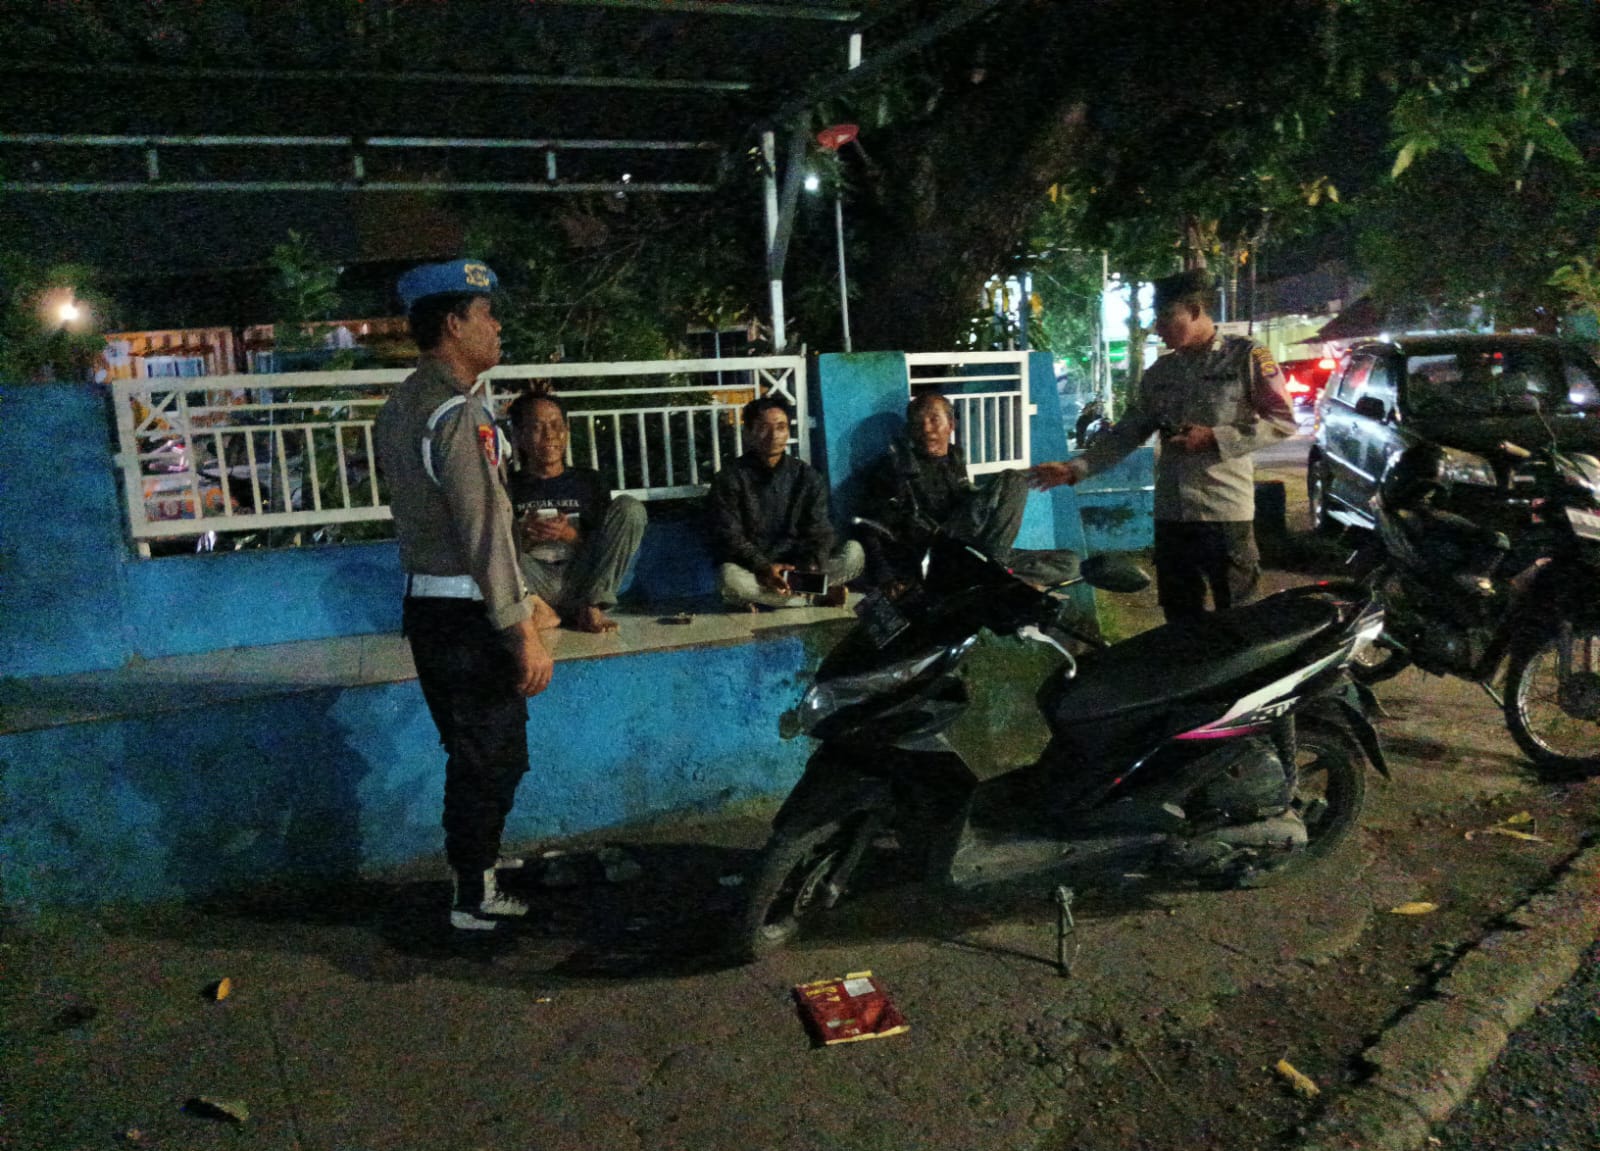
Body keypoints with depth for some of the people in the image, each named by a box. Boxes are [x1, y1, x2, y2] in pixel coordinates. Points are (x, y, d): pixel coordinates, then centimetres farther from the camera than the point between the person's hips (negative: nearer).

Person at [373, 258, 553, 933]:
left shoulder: (401, 407, 14)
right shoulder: (459, 413, -17)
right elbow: (485, 533, -22)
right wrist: (524, 634, -20)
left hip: (425, 604, 9)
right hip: (467, 613, -9)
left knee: (474, 755, 19)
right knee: (492, 758, 2)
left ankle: (476, 885, 30)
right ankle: (474, 898, 12)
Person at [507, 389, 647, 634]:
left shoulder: (588, 481, 17)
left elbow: (606, 546, 9)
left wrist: (571, 535, -10)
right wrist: (523, 536, -14)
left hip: (582, 583, 1)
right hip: (535, 584, -1)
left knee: (629, 507, -15)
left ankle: (589, 607, -19)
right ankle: (536, 607, -21)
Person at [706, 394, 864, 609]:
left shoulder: (807, 477, 5)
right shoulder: (729, 479, -4)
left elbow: (819, 533, -2)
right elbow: (729, 539, -11)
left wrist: (811, 568, -24)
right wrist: (764, 568, -29)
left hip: (799, 570, 2)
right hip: (752, 571, -2)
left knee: (853, 551, -19)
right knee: (730, 577, -37)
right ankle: (819, 596, -21)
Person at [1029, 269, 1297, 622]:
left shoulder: (1245, 356, -1)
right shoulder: (1160, 372, 14)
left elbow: (1283, 421, -5)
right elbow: (1127, 433, 14)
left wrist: (1213, 439, -13)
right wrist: (1075, 469, 3)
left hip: (1226, 513, -5)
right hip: (1170, 514, 5)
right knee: (1180, 619, 12)